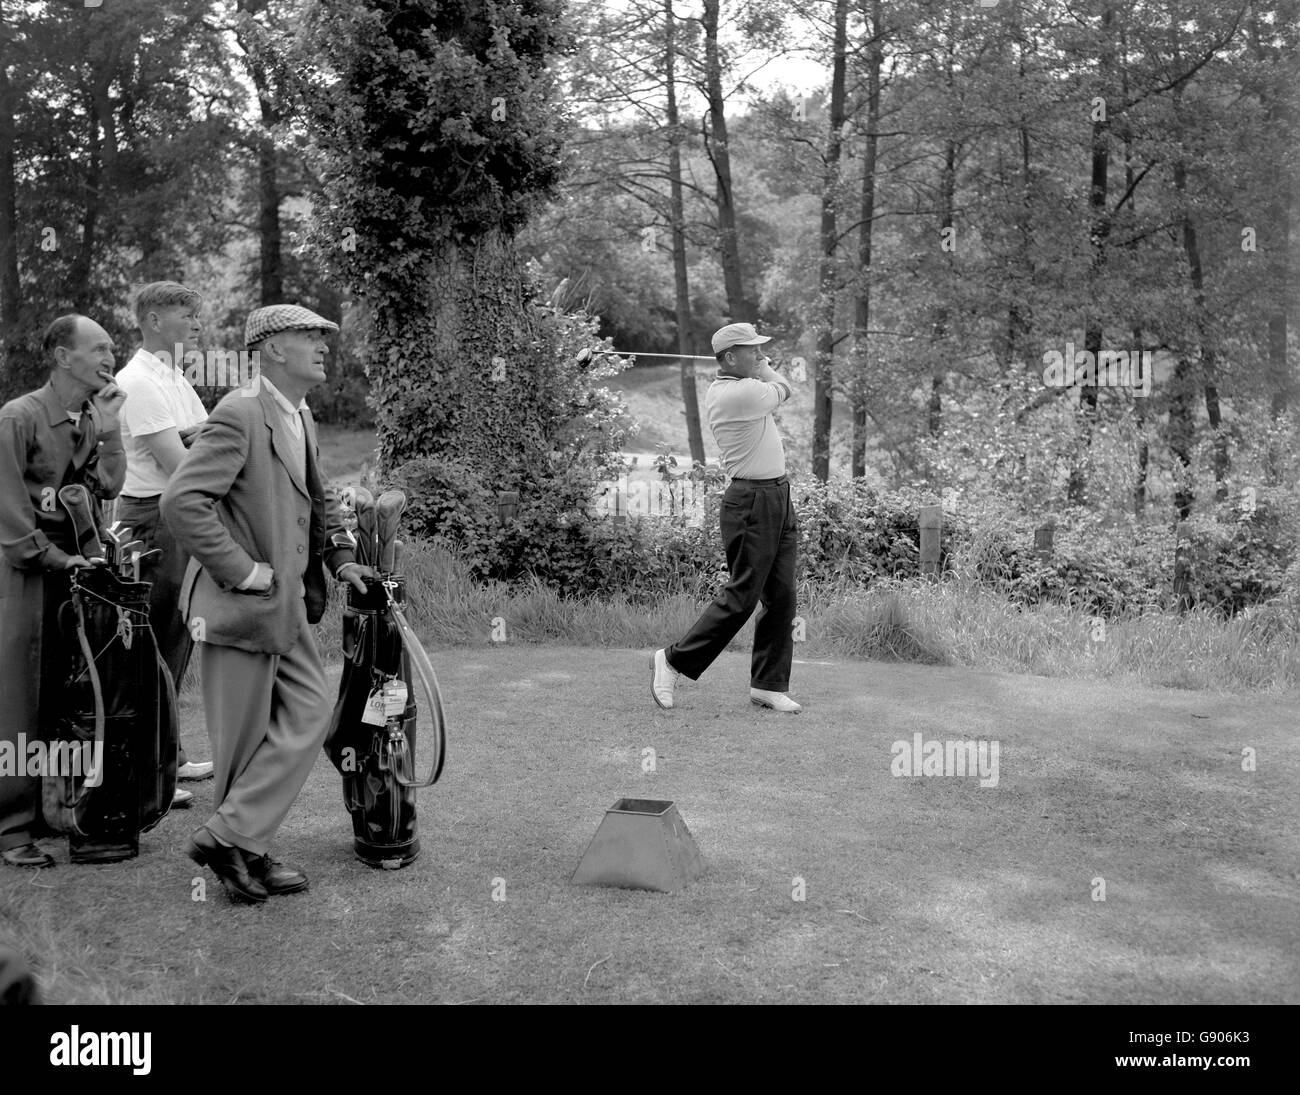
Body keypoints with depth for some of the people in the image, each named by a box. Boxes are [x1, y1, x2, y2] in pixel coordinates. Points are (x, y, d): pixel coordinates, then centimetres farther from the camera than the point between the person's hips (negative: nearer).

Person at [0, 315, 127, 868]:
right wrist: (53, 557, -14)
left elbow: (108, 487, -1)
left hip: (71, 567, 6)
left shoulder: (94, 419, 10)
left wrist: (109, 427, -7)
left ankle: (47, 809, 17)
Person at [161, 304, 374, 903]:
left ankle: (239, 841, 13)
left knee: (309, 714, 6)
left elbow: (320, 498, 28)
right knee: (246, 739, 1)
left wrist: (341, 556, 15)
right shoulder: (239, 415, -18)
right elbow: (181, 501, -26)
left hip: (286, 604, 9)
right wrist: (243, 572, -21)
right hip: (239, 606, -9)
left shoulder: (301, 420, 12)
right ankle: (231, 842, 16)